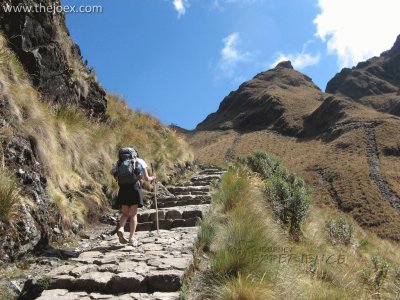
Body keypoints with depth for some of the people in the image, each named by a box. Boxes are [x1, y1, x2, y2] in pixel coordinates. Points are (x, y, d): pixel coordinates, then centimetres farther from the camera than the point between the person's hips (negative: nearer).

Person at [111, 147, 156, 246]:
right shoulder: (140, 162, 8)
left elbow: (112, 172, 1)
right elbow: (146, 178, 5)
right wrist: (153, 178, 25)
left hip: (123, 189, 2)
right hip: (135, 188, -2)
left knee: (125, 213, 15)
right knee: (133, 214, 6)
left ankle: (120, 229, -10)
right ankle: (131, 238, 3)